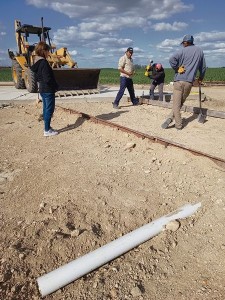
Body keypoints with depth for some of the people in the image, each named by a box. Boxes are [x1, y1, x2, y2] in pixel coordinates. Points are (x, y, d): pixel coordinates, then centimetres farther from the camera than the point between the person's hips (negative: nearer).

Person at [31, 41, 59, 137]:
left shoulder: (37, 62, 10)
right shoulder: (44, 62, -18)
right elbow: (48, 79, -22)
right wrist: (55, 86, -8)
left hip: (42, 89, 9)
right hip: (48, 90, -9)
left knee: (46, 109, 15)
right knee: (49, 110, -2)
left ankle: (47, 128, 24)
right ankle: (47, 130, 4)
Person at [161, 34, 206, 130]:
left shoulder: (183, 50, 2)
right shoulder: (200, 51, 14)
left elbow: (172, 59, -16)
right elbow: (203, 67, 19)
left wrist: (177, 69, -2)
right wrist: (200, 78, 32)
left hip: (179, 80, -3)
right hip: (189, 82, 3)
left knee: (176, 104, 1)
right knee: (180, 103, 11)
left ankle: (178, 125, 0)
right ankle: (170, 118, -3)